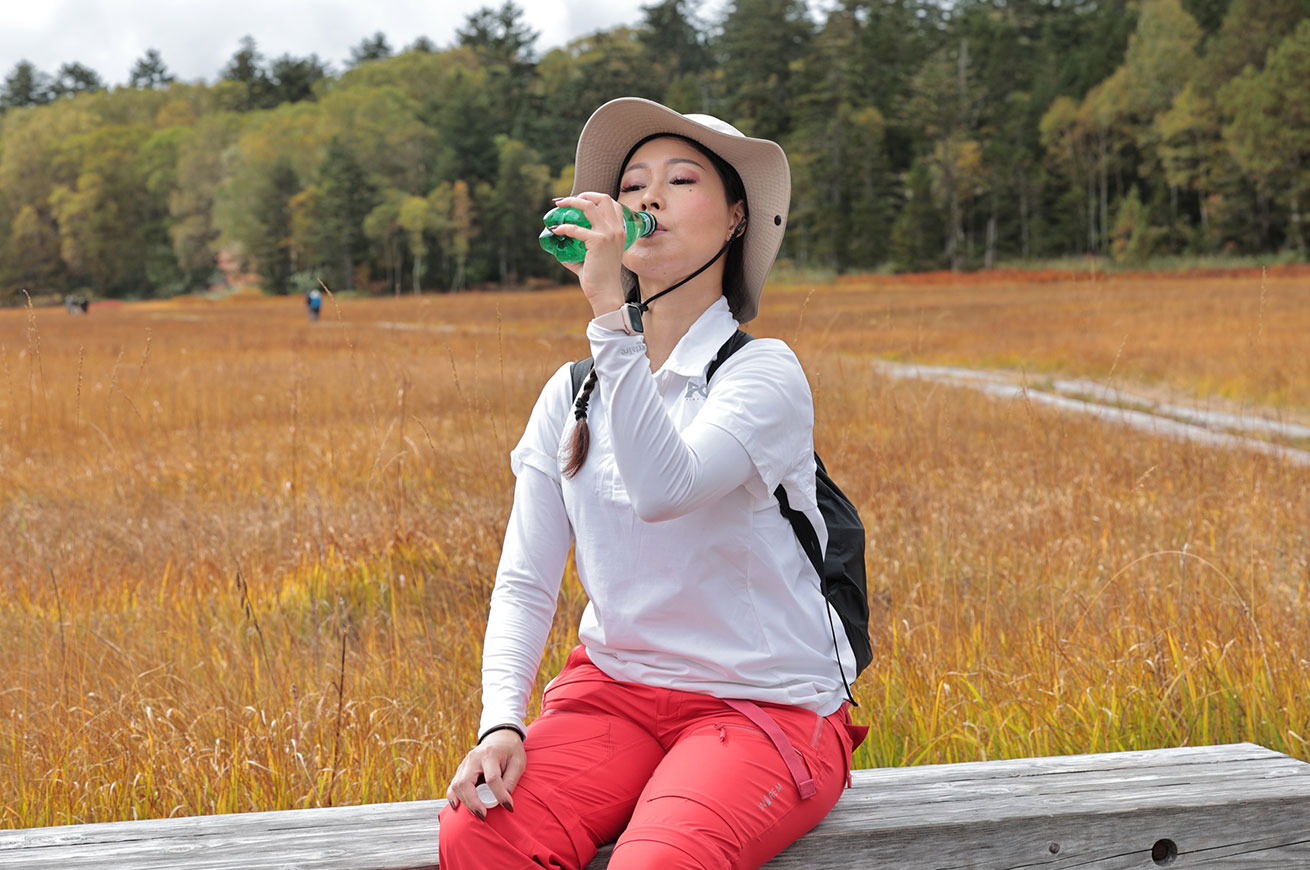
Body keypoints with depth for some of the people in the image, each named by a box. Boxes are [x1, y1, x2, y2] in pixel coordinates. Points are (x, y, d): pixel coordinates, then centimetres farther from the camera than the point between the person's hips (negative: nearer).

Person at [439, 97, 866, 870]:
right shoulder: (573, 395, 7)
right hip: (616, 689, 4)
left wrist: (611, 309, -31)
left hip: (768, 707, -4)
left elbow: (661, 488, -29)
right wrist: (501, 723, -12)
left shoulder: (764, 374, -8)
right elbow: (524, 584, 4)